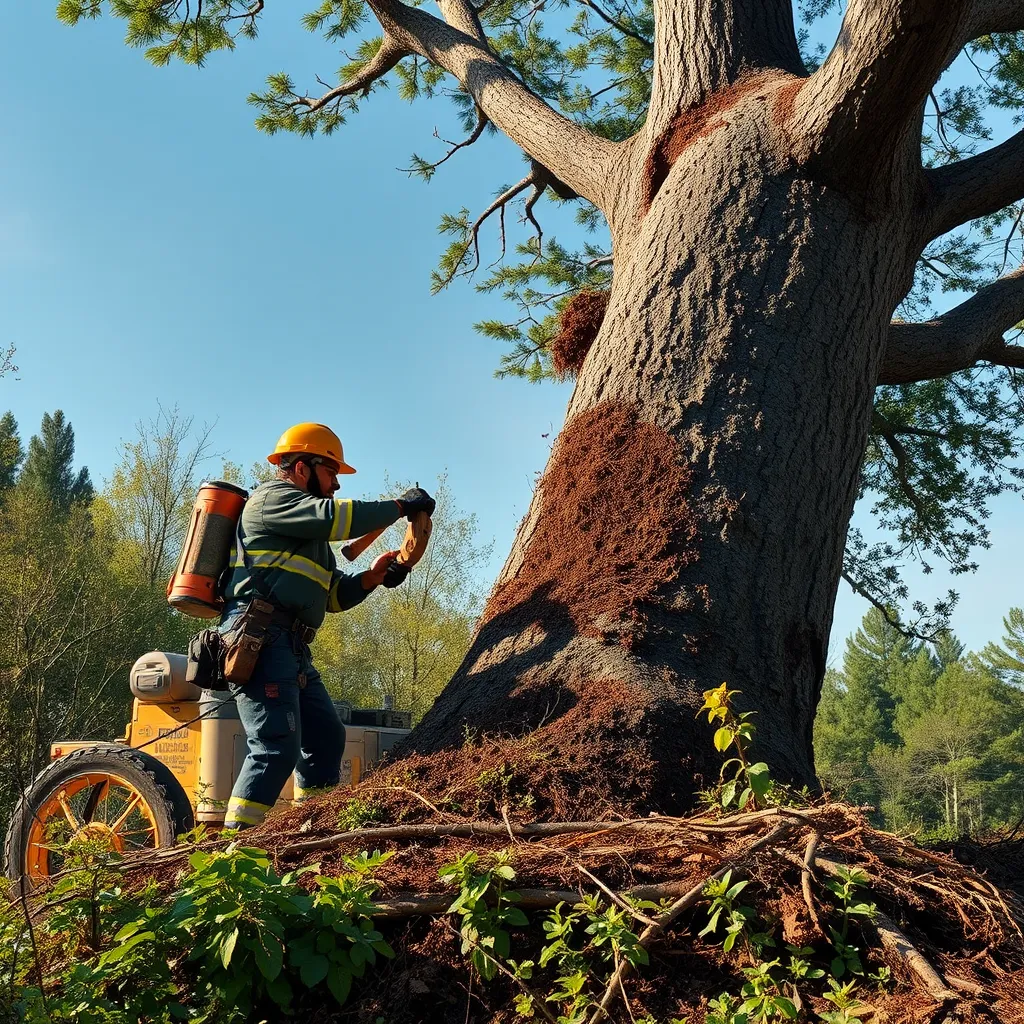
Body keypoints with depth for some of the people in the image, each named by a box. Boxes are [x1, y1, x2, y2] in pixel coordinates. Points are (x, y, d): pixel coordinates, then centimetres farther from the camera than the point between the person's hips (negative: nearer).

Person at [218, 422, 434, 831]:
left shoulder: (310, 535, 30)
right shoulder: (272, 498, 1)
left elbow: (333, 595, 26)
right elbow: (335, 516, -15)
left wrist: (371, 577, 9)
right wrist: (400, 506, -6)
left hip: (292, 650, 11)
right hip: (260, 639, -10)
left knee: (326, 737, 10)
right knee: (278, 746, -18)